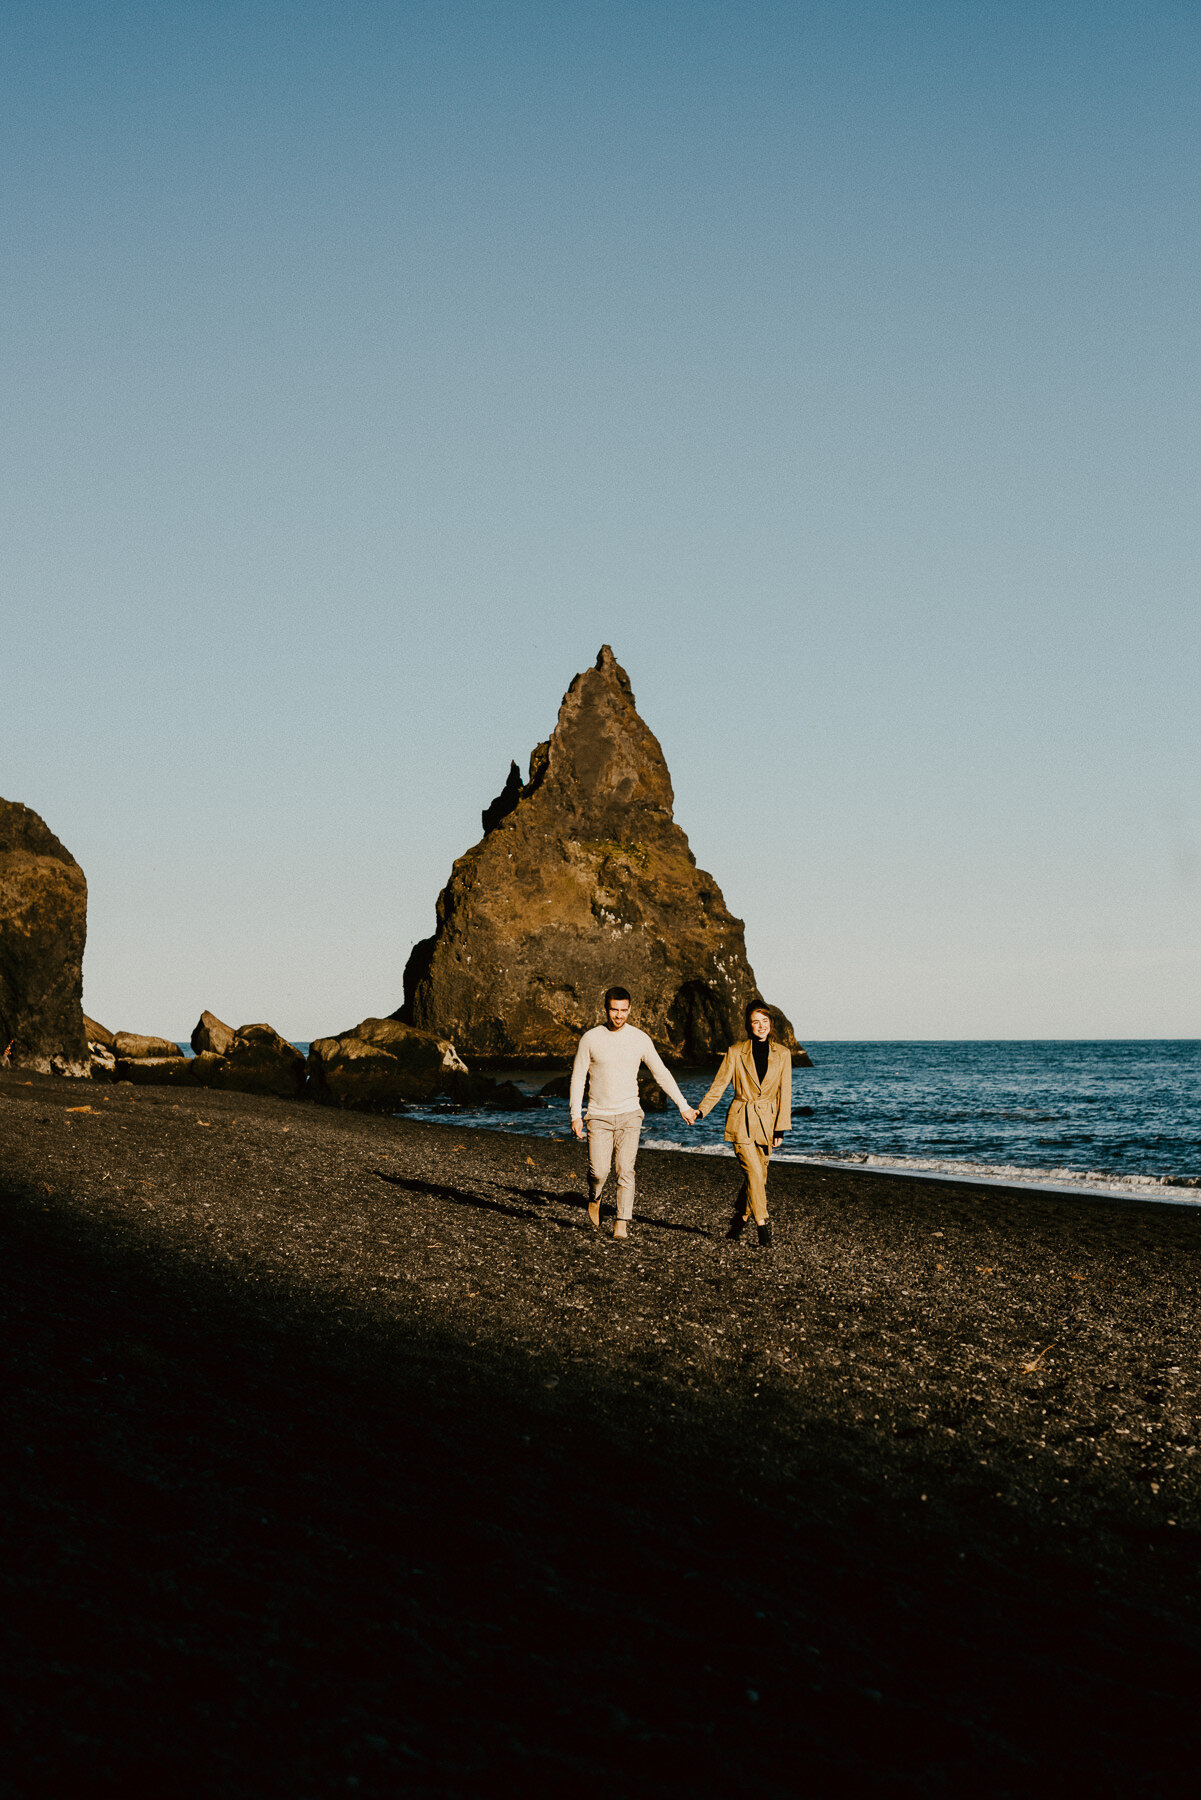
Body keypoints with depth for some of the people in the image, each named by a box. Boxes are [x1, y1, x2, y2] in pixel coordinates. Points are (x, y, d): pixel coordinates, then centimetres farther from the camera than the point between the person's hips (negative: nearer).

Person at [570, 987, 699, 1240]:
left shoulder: (640, 1039, -1)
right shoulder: (591, 1038, -4)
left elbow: (661, 1074, 7)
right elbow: (578, 1077, 0)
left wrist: (683, 1106, 8)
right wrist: (576, 1115, -6)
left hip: (628, 1115, 0)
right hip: (599, 1115, 0)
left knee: (625, 1170, -8)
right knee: (599, 1171, -7)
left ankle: (622, 1223, -3)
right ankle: (594, 1196, 27)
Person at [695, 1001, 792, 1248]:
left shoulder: (782, 1054, 3)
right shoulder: (735, 1052, -1)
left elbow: (784, 1094, 3)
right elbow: (719, 1085, 1)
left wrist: (780, 1129, -1)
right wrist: (701, 1111, -12)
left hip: (767, 1122, 2)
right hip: (742, 1121, -2)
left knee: (758, 1175, 5)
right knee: (753, 1172, -13)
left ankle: (738, 1221, 24)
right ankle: (763, 1225, -9)